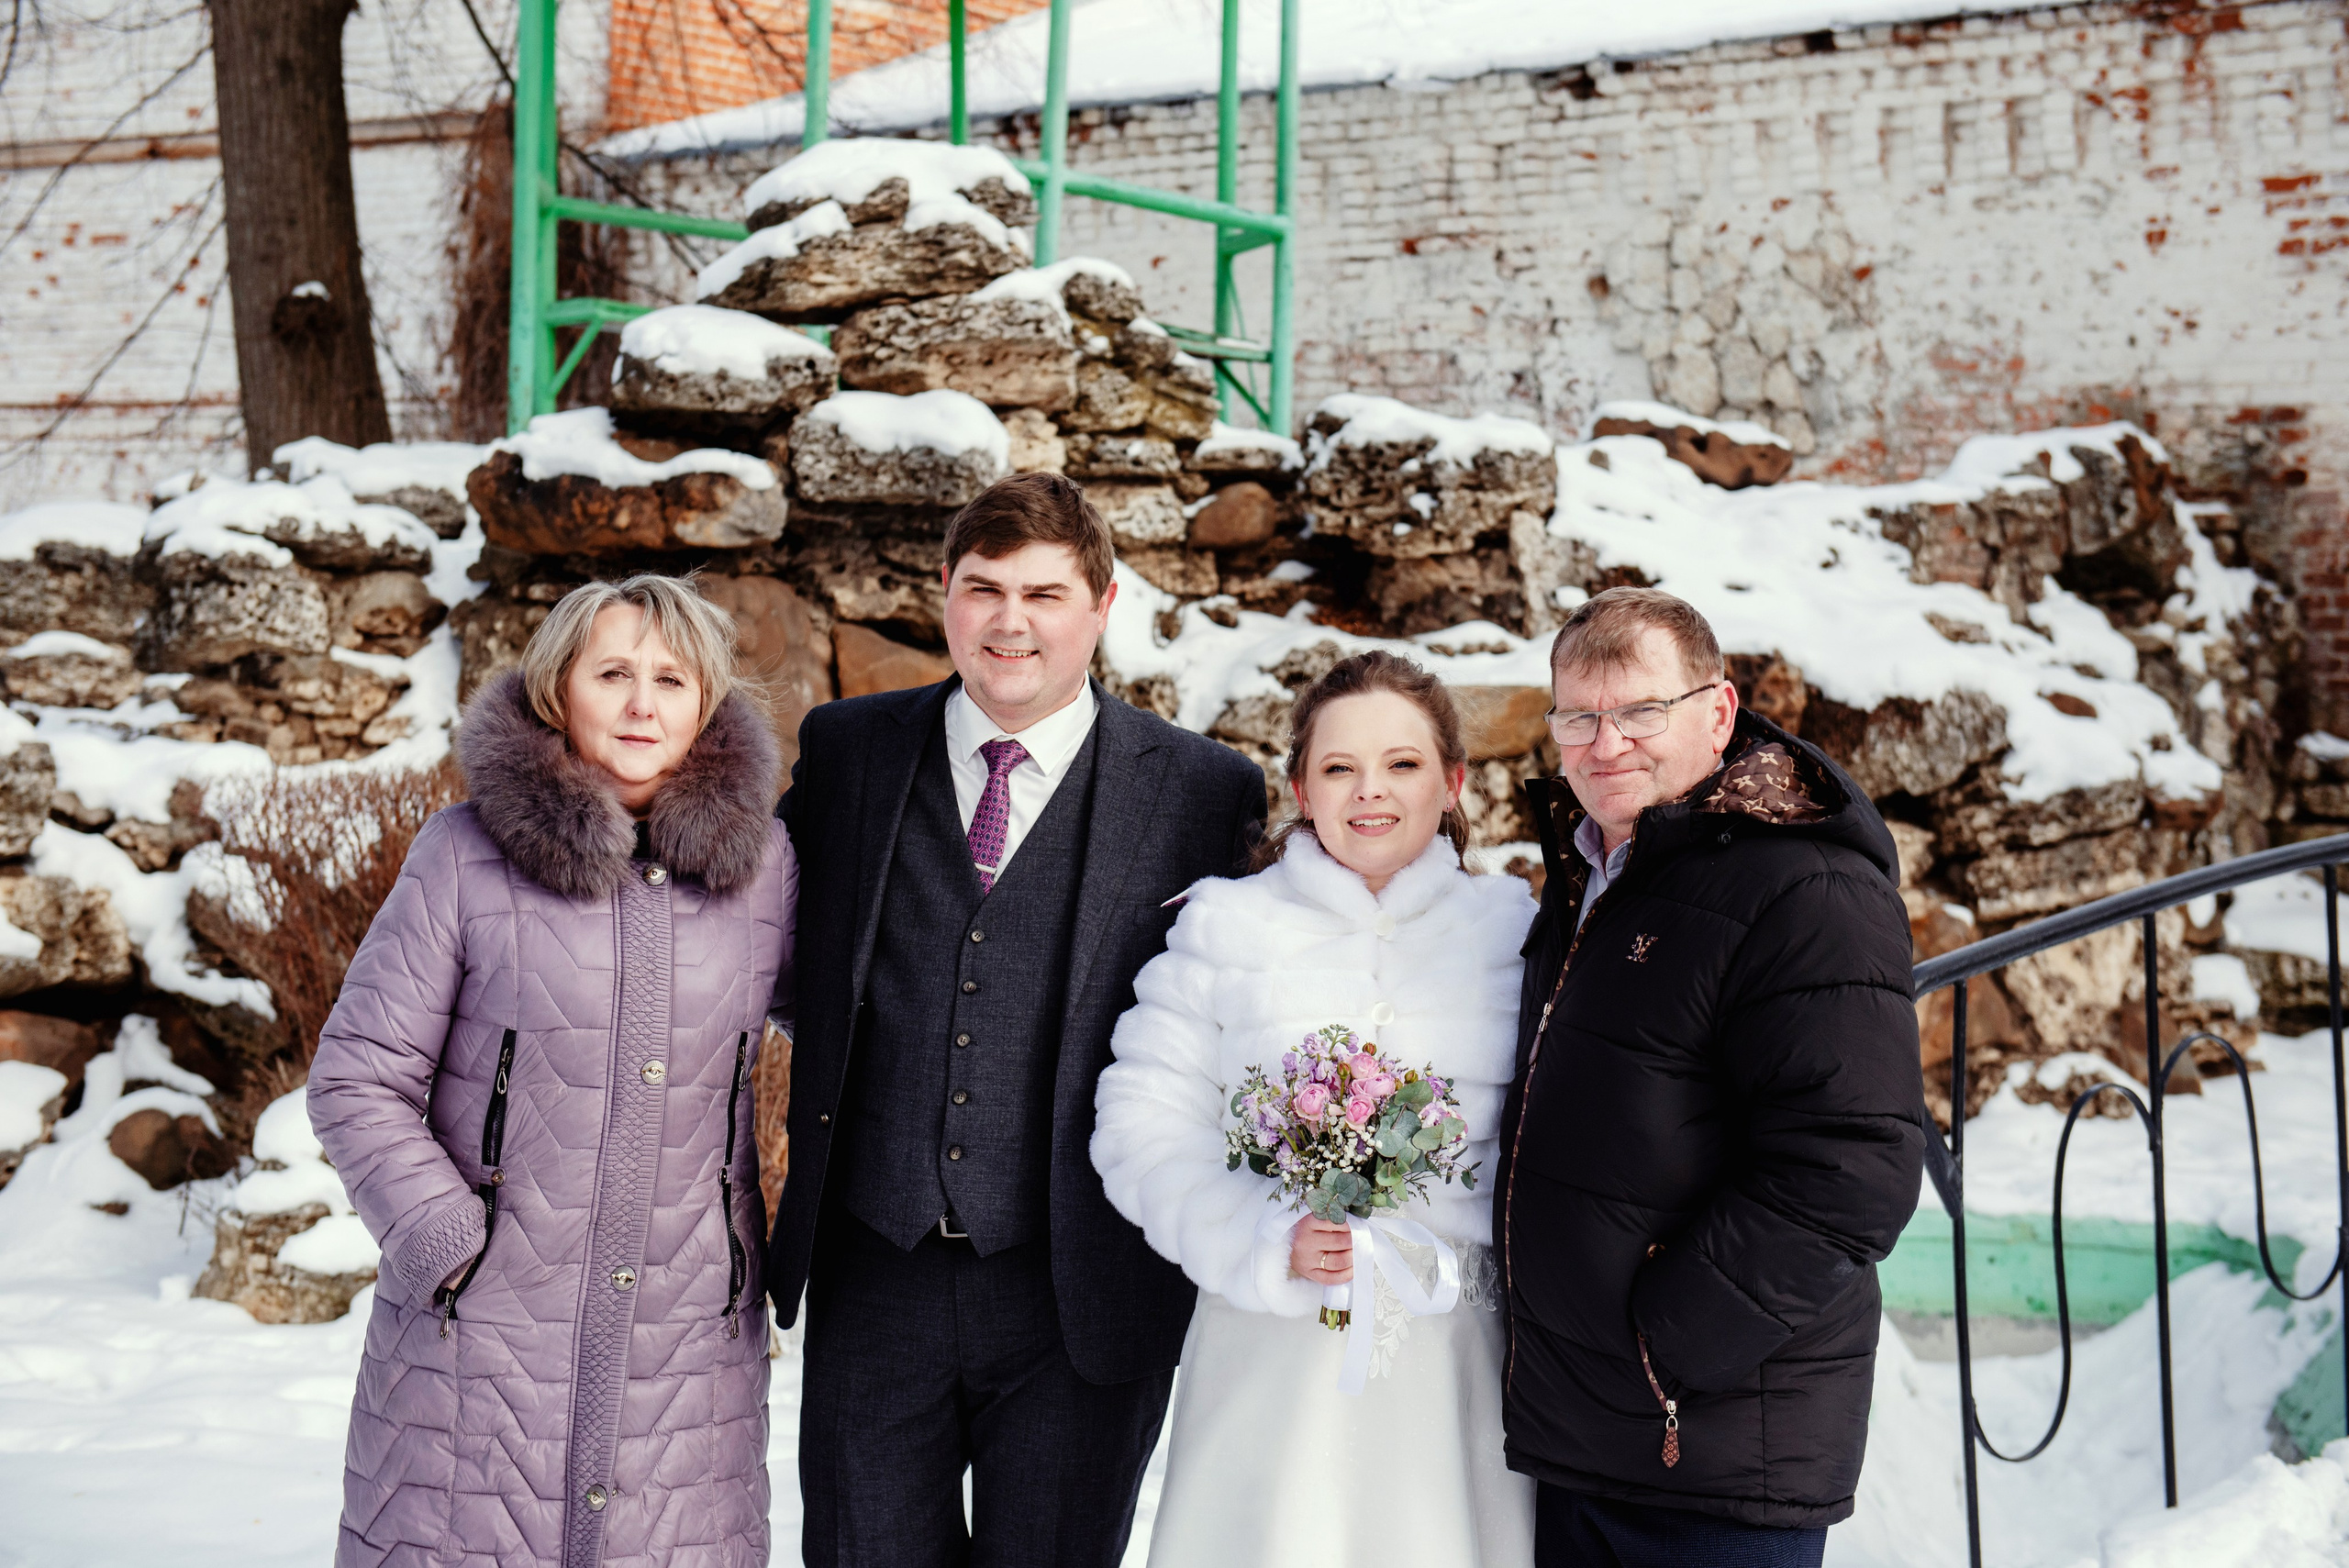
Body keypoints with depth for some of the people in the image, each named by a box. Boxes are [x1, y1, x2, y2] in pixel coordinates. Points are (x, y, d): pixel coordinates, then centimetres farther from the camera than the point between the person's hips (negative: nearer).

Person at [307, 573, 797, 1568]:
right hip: (482, 1339, -2)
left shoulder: (762, 861, 3)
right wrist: (452, 1250, -10)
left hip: (690, 1338, 2)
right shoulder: (464, 856, -4)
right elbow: (357, 1081, -2)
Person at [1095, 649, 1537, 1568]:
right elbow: (1146, 1123, 0)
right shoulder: (1225, 925, 5)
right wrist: (1266, 1248, -14)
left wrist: (1423, 1213, -13)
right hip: (1272, 1347, -1)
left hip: (1454, 1352, 1)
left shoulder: (1512, 931, 8)